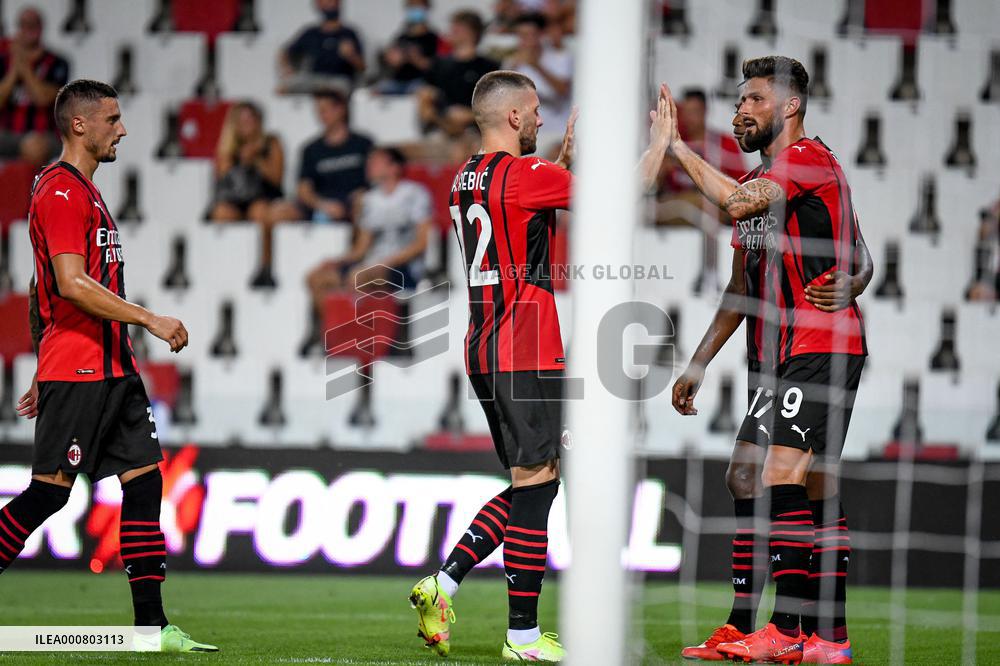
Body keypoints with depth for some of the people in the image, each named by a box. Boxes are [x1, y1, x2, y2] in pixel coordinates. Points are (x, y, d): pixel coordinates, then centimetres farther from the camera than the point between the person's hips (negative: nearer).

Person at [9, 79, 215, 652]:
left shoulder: (85, 192, 20)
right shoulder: (60, 192, -11)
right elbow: (71, 284, -21)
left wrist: (45, 376, 26)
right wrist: (149, 319, -20)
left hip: (113, 366, 10)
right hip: (77, 372, -10)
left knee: (145, 480, 3)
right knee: (49, 491, -8)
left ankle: (152, 625, 2)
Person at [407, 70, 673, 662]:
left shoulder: (466, 180, 14)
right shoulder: (522, 174, -13)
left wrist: (567, 158, 29)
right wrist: (661, 139, 5)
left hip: (484, 348, 9)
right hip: (526, 353, -9)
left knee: (530, 485, 15)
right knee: (535, 484, -5)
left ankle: (442, 587, 7)